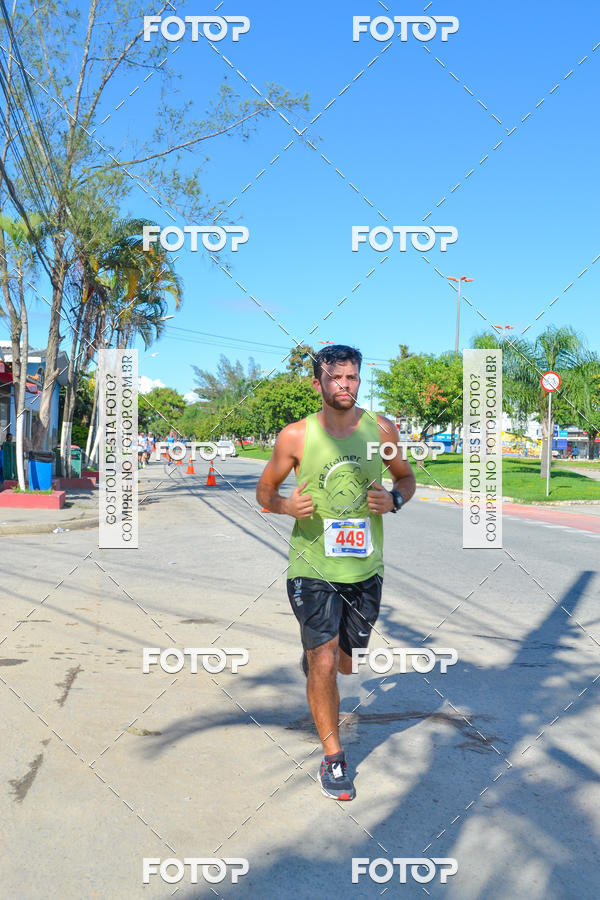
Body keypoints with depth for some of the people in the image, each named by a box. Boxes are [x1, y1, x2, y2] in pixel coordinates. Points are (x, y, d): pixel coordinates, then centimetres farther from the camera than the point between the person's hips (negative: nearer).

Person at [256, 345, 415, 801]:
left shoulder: (382, 429, 0)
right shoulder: (295, 436, -5)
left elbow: (407, 477, 14)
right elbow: (264, 489, 6)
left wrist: (394, 499, -8)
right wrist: (285, 505, -17)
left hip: (366, 566, 3)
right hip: (313, 566, -3)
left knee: (346, 661, 17)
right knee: (324, 662, -7)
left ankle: (313, 665, 53)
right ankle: (333, 756, 12)